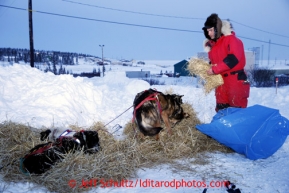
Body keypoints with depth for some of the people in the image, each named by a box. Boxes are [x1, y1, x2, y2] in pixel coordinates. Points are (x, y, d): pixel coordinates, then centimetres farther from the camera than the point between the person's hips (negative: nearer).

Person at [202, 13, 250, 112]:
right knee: (221, 110, 13)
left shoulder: (231, 39, -10)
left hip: (235, 80, -7)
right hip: (220, 81, 7)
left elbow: (233, 58, -22)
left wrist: (215, 69, -22)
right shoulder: (212, 44, 12)